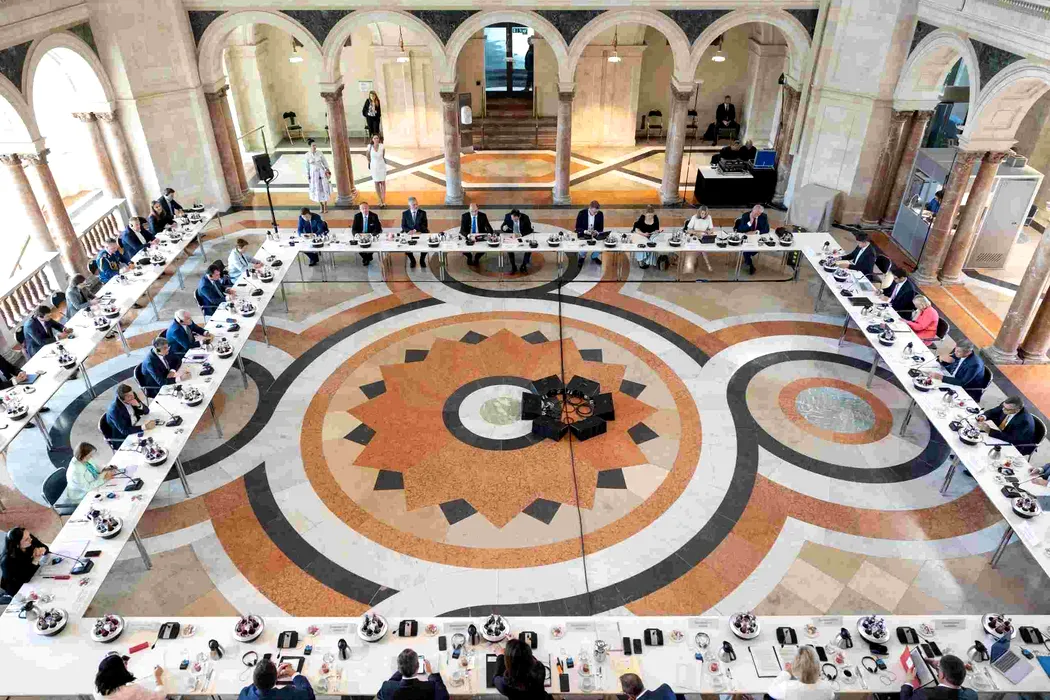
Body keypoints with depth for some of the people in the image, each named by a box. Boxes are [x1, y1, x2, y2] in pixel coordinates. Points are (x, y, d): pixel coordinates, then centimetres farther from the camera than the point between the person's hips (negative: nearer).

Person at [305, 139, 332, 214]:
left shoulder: (320, 153, -8)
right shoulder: (307, 155, -8)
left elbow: (325, 162, 2)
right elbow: (307, 166, 0)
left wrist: (328, 172, 1)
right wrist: (308, 176, 1)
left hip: (321, 172, 0)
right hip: (313, 173, 0)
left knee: (324, 188, 5)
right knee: (317, 190, 9)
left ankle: (326, 206, 21)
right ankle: (321, 206, 27)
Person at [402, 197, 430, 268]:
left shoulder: (423, 213, 1)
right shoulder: (405, 213, 4)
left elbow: (424, 225, -5)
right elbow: (403, 226, 3)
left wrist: (415, 230, -20)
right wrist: (409, 231, -19)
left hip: (420, 233, -1)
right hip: (409, 233, 1)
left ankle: (422, 260, 3)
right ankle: (412, 260, 4)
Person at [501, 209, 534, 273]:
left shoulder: (525, 217, -20)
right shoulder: (507, 217, -16)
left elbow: (530, 229, -15)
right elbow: (501, 227, -4)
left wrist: (521, 234, -32)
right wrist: (504, 228, -30)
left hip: (524, 236, 0)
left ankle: (523, 266, -6)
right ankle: (513, 267, -12)